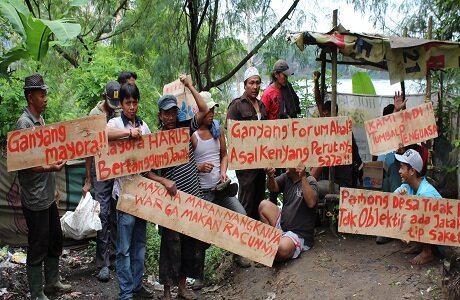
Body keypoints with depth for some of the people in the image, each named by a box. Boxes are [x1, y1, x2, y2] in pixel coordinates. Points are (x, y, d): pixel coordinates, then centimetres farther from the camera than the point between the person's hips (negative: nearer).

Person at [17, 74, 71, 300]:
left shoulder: (40, 119, 11)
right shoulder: (24, 123, -16)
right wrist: (49, 168, -33)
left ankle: (52, 282, 37)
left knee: (55, 242, 20)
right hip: (35, 199, -9)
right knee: (37, 248, 2)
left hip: (48, 195, 9)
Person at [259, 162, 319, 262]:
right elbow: (273, 188, -13)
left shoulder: (309, 181, -11)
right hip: (282, 225, 7)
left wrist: (303, 177, -36)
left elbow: (311, 203, -30)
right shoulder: (286, 177, 7)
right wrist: (270, 177, -35)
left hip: (299, 234, -7)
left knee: (283, 249, -36)